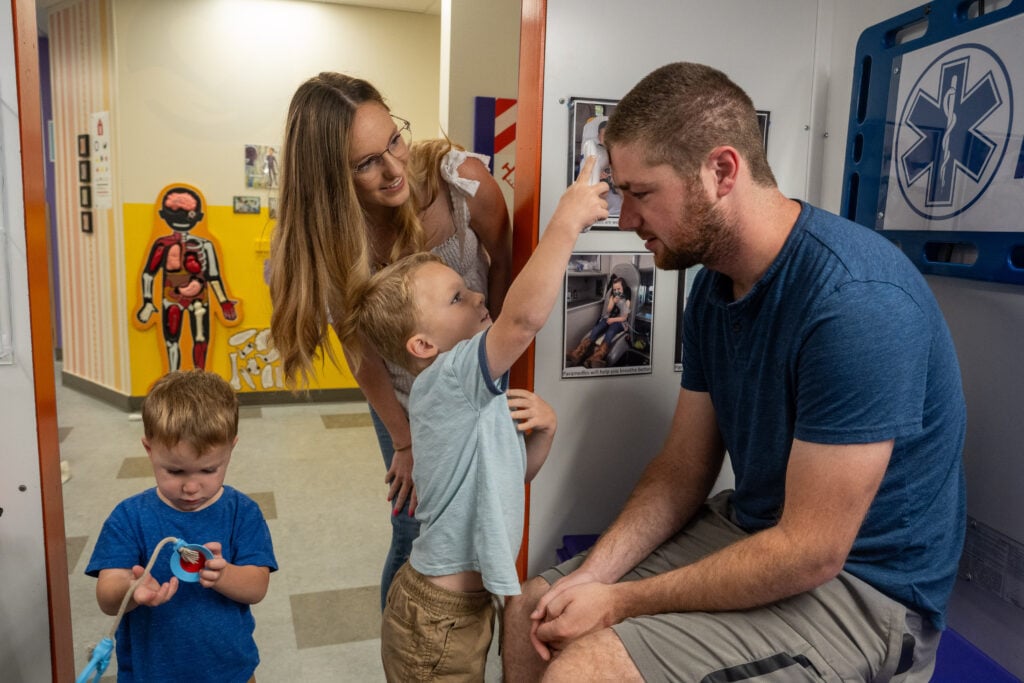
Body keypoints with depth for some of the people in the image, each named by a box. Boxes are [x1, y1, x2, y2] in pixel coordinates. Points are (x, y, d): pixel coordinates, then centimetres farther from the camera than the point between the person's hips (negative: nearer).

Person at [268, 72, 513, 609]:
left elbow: (504, 263, -7)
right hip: (403, 397, 0)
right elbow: (361, 346, -11)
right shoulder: (324, 234, -22)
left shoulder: (462, 179, -26)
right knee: (415, 536, 4)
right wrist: (404, 443, -6)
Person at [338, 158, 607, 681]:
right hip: (438, 617, -9)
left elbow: (516, 472, 13)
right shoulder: (445, 380, -24)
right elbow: (525, 316, -40)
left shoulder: (476, 392, 6)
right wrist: (567, 221, -33)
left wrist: (542, 431, -6)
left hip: (468, 599, 9)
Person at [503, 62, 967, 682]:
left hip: (858, 583, -7)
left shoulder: (856, 300, -27)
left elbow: (810, 552, -25)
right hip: (748, 531, 8)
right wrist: (593, 576, -9)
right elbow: (683, 468, 4)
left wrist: (620, 603, -18)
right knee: (530, 616, 6)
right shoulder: (713, 286, 1)